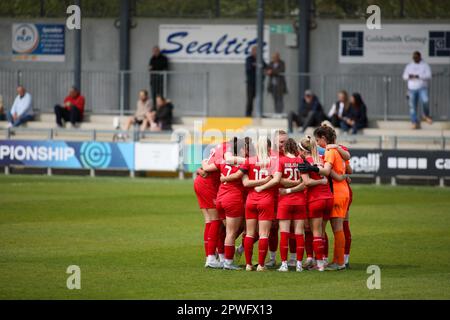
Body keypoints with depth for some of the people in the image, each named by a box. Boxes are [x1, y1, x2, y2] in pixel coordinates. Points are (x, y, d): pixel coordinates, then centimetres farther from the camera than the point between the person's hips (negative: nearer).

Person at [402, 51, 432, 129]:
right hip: (412, 88, 3)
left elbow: (429, 76, -9)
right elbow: (404, 76, 10)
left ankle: (426, 115, -5)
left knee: (425, 101, -28)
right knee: (412, 107, -2)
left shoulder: (425, 65, 2)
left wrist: (418, 76, -22)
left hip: (422, 88, -3)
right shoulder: (409, 66, 13)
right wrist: (409, 76, -14)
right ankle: (415, 123, 3)